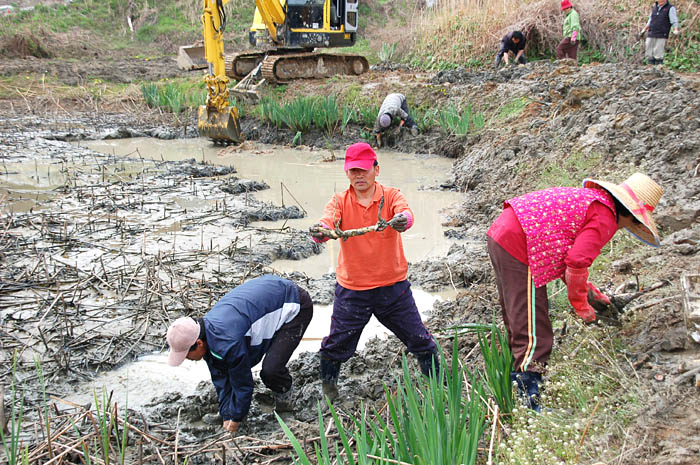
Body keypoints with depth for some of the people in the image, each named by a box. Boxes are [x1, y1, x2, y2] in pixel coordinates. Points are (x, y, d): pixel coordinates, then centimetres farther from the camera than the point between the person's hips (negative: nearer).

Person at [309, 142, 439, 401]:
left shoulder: (391, 195, -4)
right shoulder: (340, 201, -2)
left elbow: (405, 213, -26)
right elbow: (327, 222, -22)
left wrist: (402, 220, -51)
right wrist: (320, 231, -47)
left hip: (392, 285, 0)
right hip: (351, 288, 0)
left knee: (418, 338, 9)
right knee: (337, 343, 8)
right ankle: (328, 384, 35)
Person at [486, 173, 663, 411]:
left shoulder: (587, 198, 22)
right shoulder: (605, 219, -8)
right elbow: (576, 262, -18)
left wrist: (585, 287, 26)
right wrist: (580, 304, -3)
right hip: (519, 249, -10)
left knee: (518, 320, 22)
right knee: (533, 331, -7)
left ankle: (519, 370, 33)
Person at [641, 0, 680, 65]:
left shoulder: (670, 8, -2)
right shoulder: (655, 7, 16)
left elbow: (674, 21, -11)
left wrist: (676, 30, -27)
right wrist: (644, 29, 30)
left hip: (661, 36, -5)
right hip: (651, 35, 5)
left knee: (658, 55, -9)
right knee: (650, 55, 2)